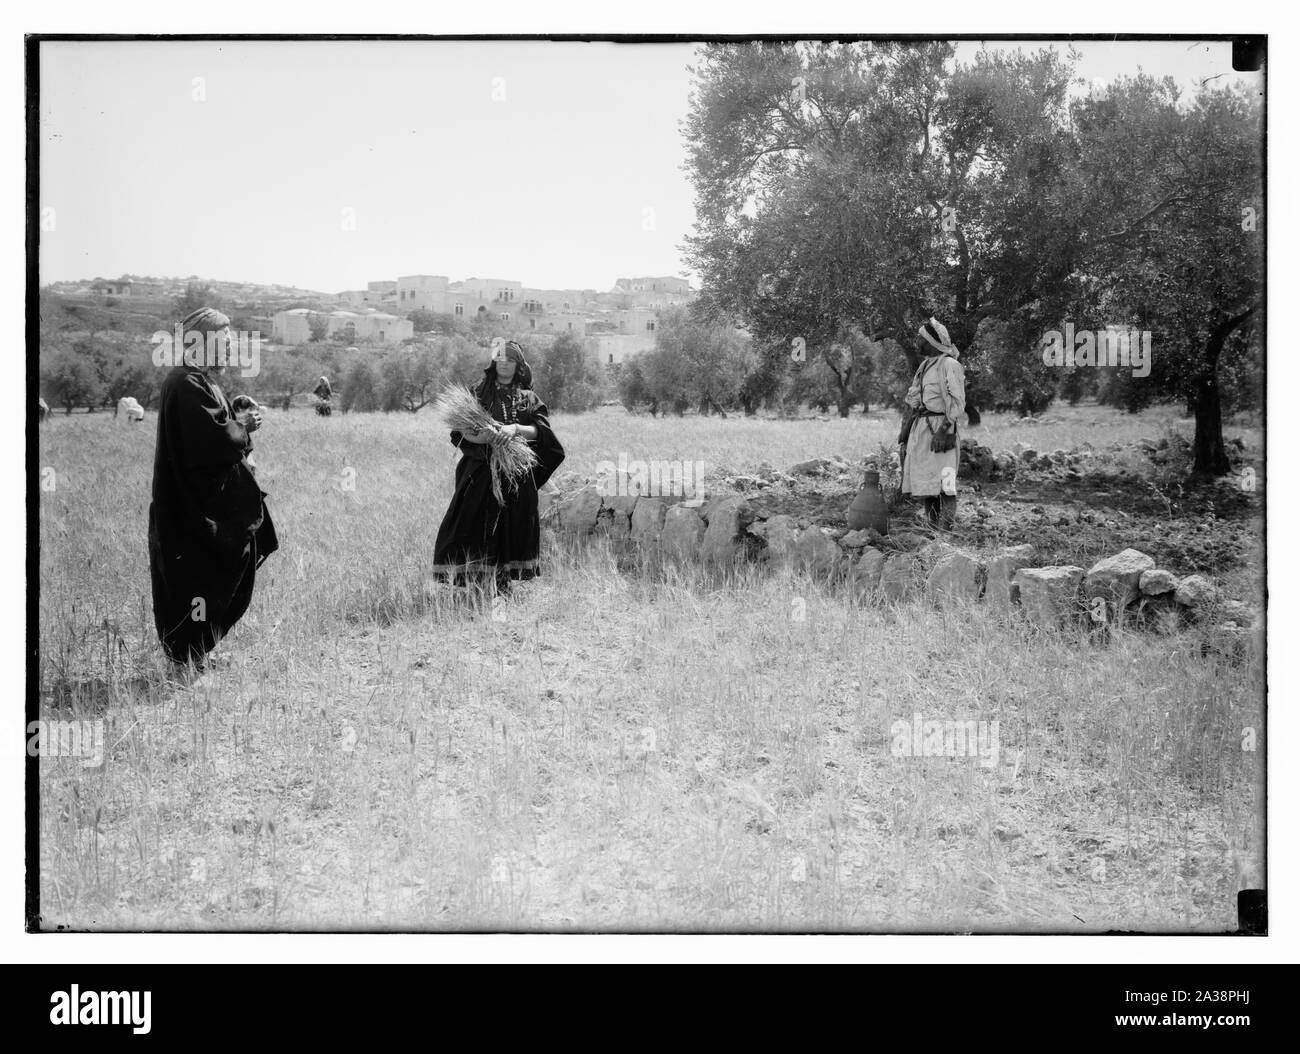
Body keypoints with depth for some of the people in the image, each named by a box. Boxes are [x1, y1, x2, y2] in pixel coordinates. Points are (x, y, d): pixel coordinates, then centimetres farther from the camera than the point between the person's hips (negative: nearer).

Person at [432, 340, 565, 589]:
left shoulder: (528, 398, 12)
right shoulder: (479, 392, 7)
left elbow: (541, 430, 1)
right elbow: (460, 431, 0)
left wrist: (516, 429, -18)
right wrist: (479, 437, -22)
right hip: (482, 469, -2)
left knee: (512, 527, -1)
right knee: (470, 524, -9)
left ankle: (504, 582, 6)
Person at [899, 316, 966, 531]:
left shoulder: (950, 365, -8)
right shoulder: (924, 365, 19)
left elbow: (956, 402, -14)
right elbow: (912, 399, 22)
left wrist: (945, 431, -20)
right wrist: (906, 428, 18)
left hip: (939, 426, -9)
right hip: (920, 428, 9)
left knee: (944, 483, -12)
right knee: (925, 480, 9)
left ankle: (947, 528, -13)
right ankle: (932, 525, 15)